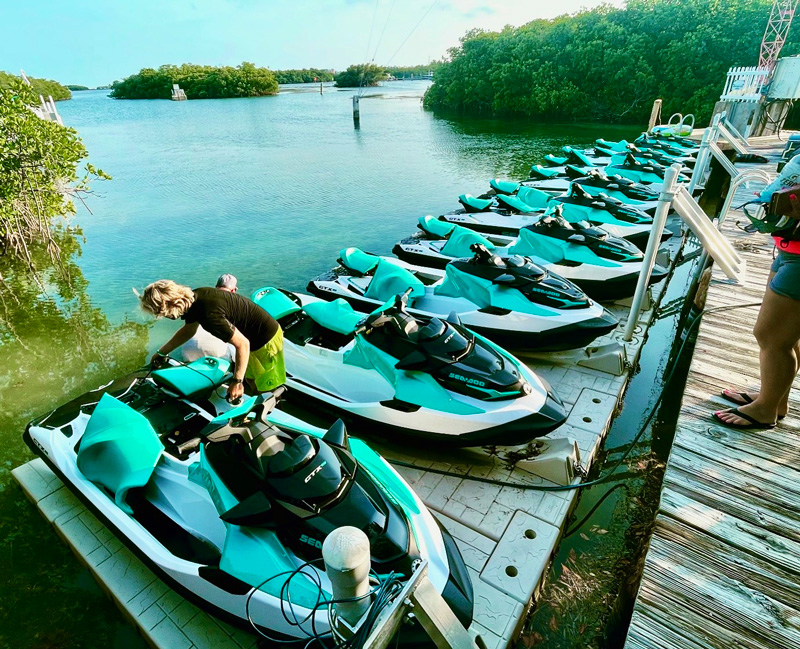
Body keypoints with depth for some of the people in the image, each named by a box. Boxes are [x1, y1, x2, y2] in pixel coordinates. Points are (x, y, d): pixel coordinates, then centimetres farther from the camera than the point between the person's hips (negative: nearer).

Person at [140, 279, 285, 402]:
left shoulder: (209, 315, -34)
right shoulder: (194, 297, -4)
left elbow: (242, 344, -29)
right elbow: (188, 330, 17)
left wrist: (237, 381, -23)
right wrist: (161, 352, 25)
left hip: (266, 341, -10)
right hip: (254, 337, 10)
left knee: (266, 388, 3)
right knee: (251, 378, 26)